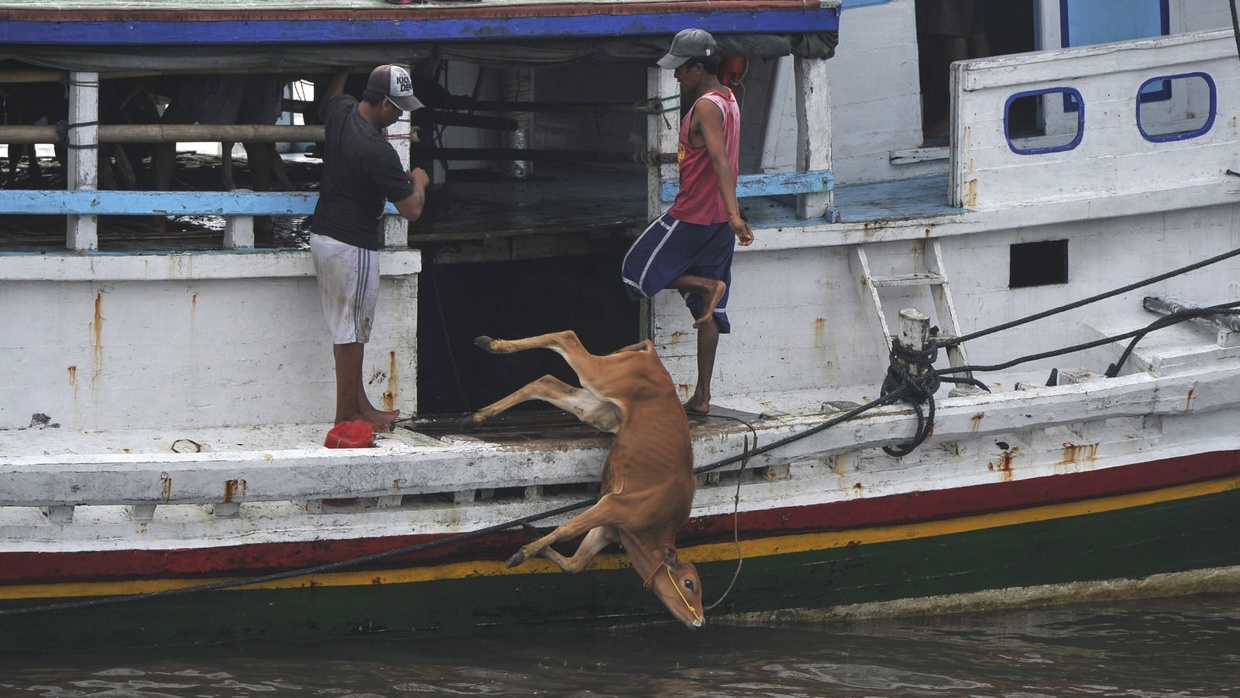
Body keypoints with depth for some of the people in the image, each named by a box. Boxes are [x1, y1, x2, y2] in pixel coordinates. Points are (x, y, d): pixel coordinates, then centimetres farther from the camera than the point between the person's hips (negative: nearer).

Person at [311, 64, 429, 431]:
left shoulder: (341, 110, -2)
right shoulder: (378, 151, -25)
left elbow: (326, 103, 27)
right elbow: (411, 210, -19)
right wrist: (419, 181, 1)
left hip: (322, 235, 9)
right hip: (352, 246, -9)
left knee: (349, 328, 16)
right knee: (351, 331, 1)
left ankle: (359, 404, 23)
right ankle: (346, 414, 8)